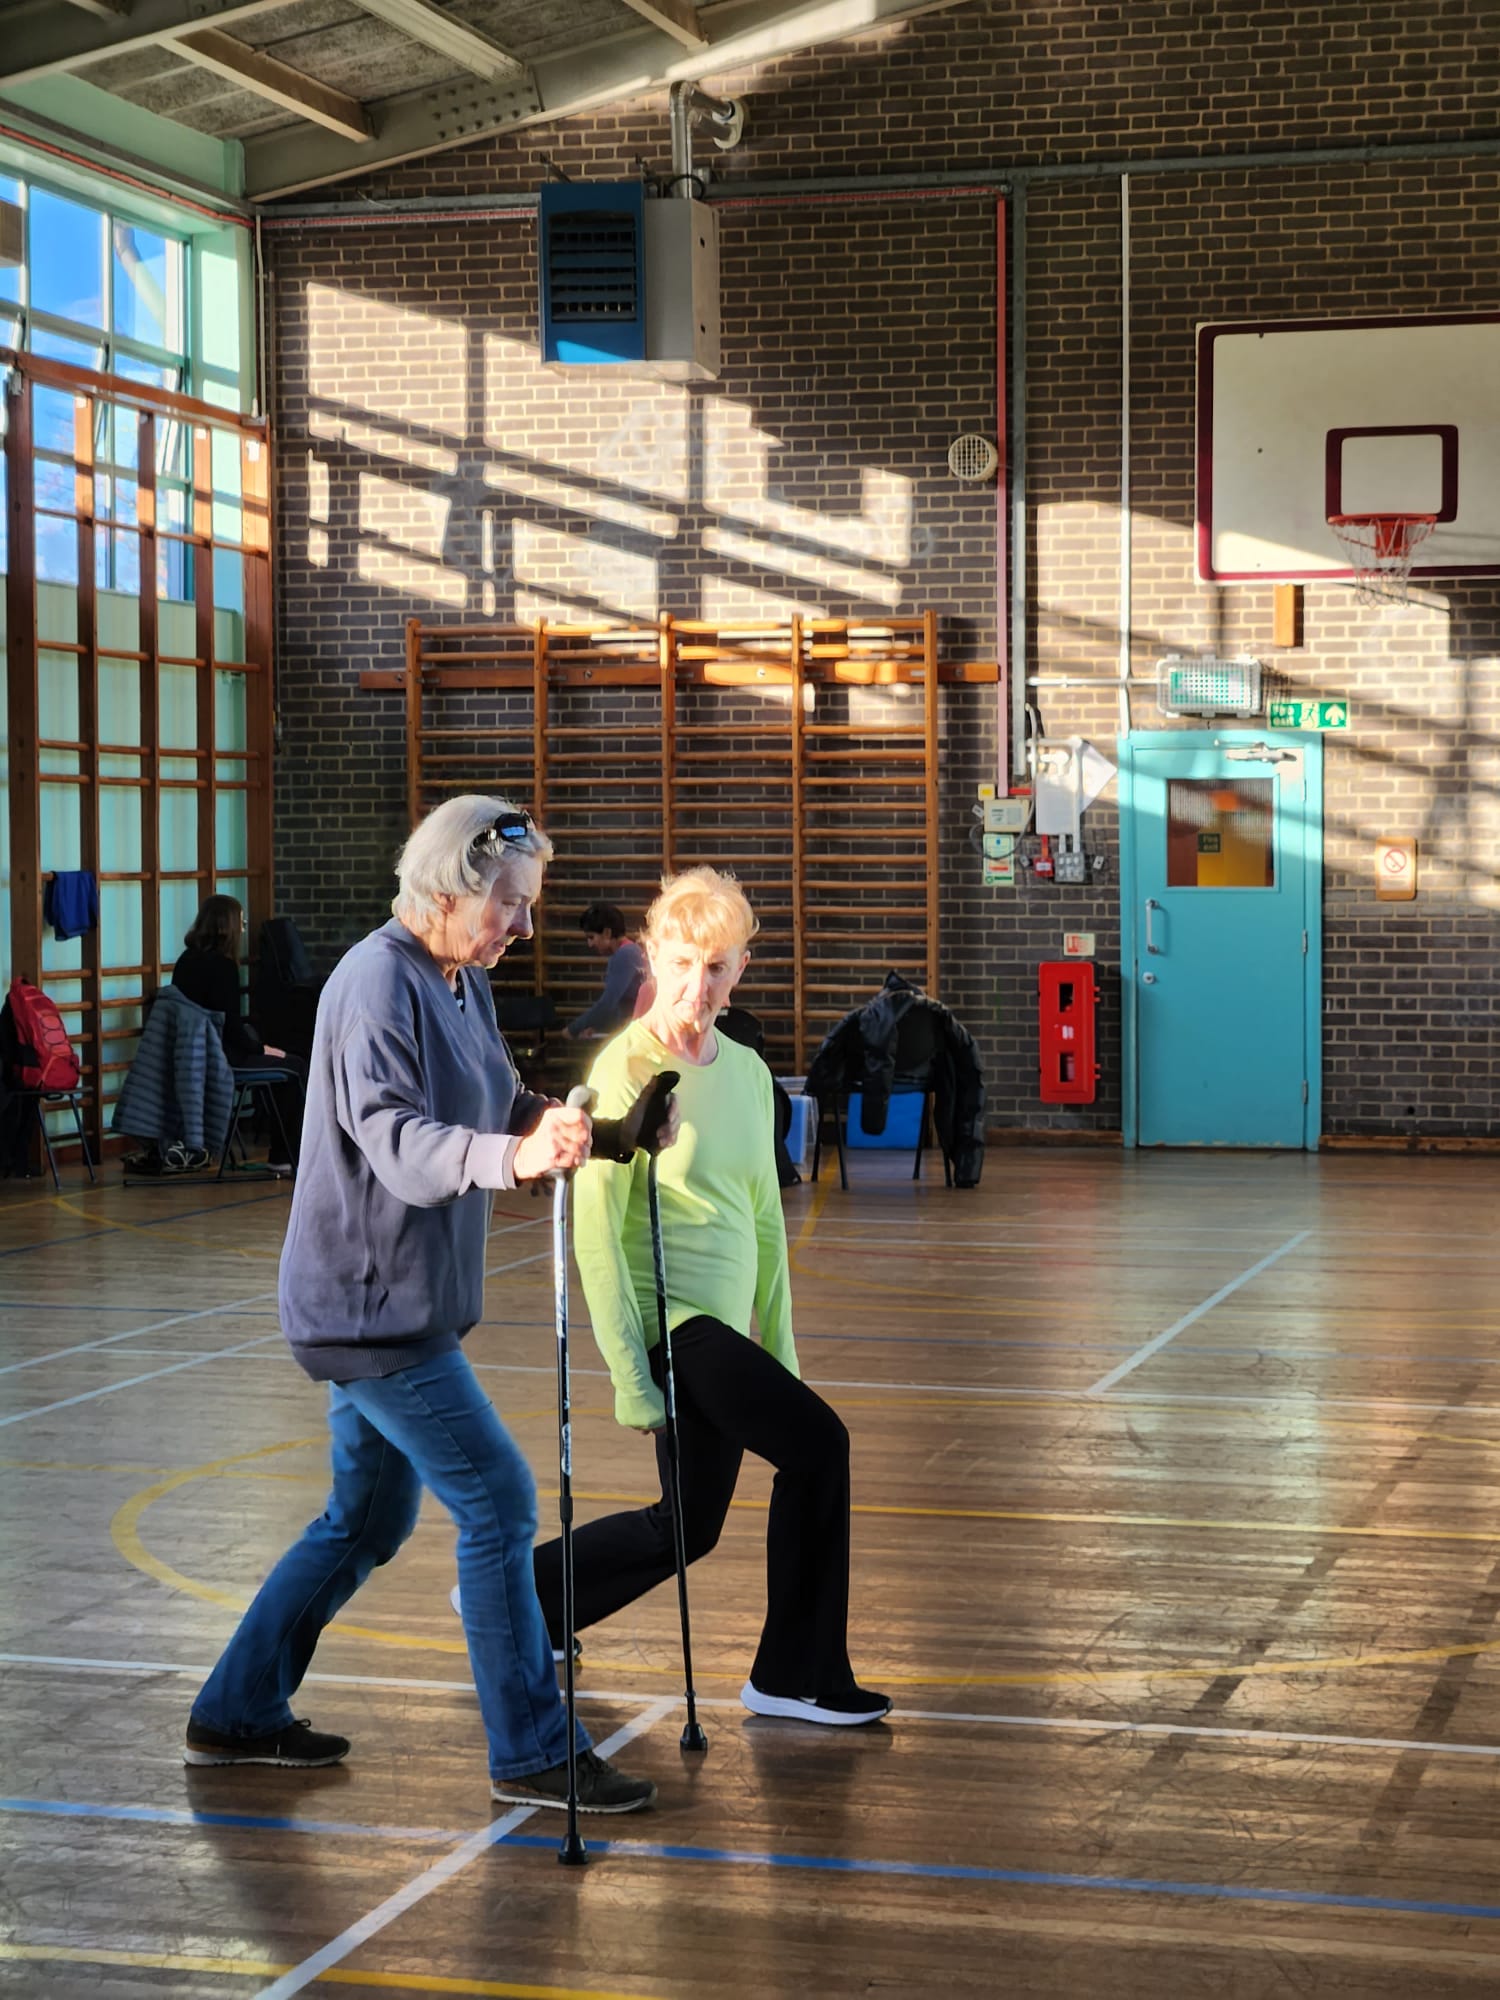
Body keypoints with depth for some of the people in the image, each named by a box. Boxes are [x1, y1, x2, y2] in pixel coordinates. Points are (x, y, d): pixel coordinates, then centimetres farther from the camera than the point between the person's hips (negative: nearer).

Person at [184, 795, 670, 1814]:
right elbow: (398, 1142, -31)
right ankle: (533, 1753, -1)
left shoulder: (465, 985, 11)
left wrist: (607, 1132, 2)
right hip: (369, 1305, -10)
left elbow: (506, 1104, 17)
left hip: (400, 1306, 10)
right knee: (499, 1503, -9)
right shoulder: (377, 986, -20)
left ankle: (239, 1712, 28)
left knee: (367, 1520, 18)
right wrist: (515, 1157, -47)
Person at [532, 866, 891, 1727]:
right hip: (667, 1316, -8)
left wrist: (781, 1352, 15)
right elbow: (596, 1231, -14)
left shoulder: (748, 1071, 9)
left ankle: (515, 1596, 31)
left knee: (686, 1526, 12)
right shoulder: (629, 1068, -12)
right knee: (817, 1443, -18)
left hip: (723, 1325, 8)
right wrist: (630, 1381, -17)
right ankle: (798, 1676, -6)